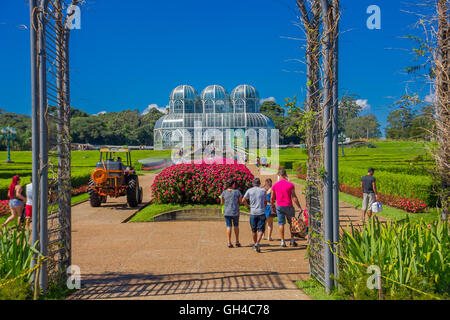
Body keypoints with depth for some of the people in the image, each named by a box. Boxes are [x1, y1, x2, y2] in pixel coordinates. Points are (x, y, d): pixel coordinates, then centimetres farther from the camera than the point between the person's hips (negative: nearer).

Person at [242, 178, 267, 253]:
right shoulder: (263, 190, 7)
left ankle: (255, 244, 25)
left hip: (253, 213, 1)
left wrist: (248, 207, 11)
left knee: (254, 230, 13)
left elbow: (243, 200, -3)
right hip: (262, 213, 0)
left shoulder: (249, 190, 3)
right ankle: (257, 243, -21)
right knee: (260, 230, -2)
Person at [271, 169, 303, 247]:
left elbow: (272, 198, 8)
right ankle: (292, 240, 15)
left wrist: (273, 206, 23)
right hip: (288, 206, -2)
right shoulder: (290, 185, -8)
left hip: (279, 207, 2)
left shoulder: (275, 185, 0)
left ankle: (283, 241, 5)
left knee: (281, 224, 5)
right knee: (291, 223, 12)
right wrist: (300, 207, -5)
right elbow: (294, 198, -10)